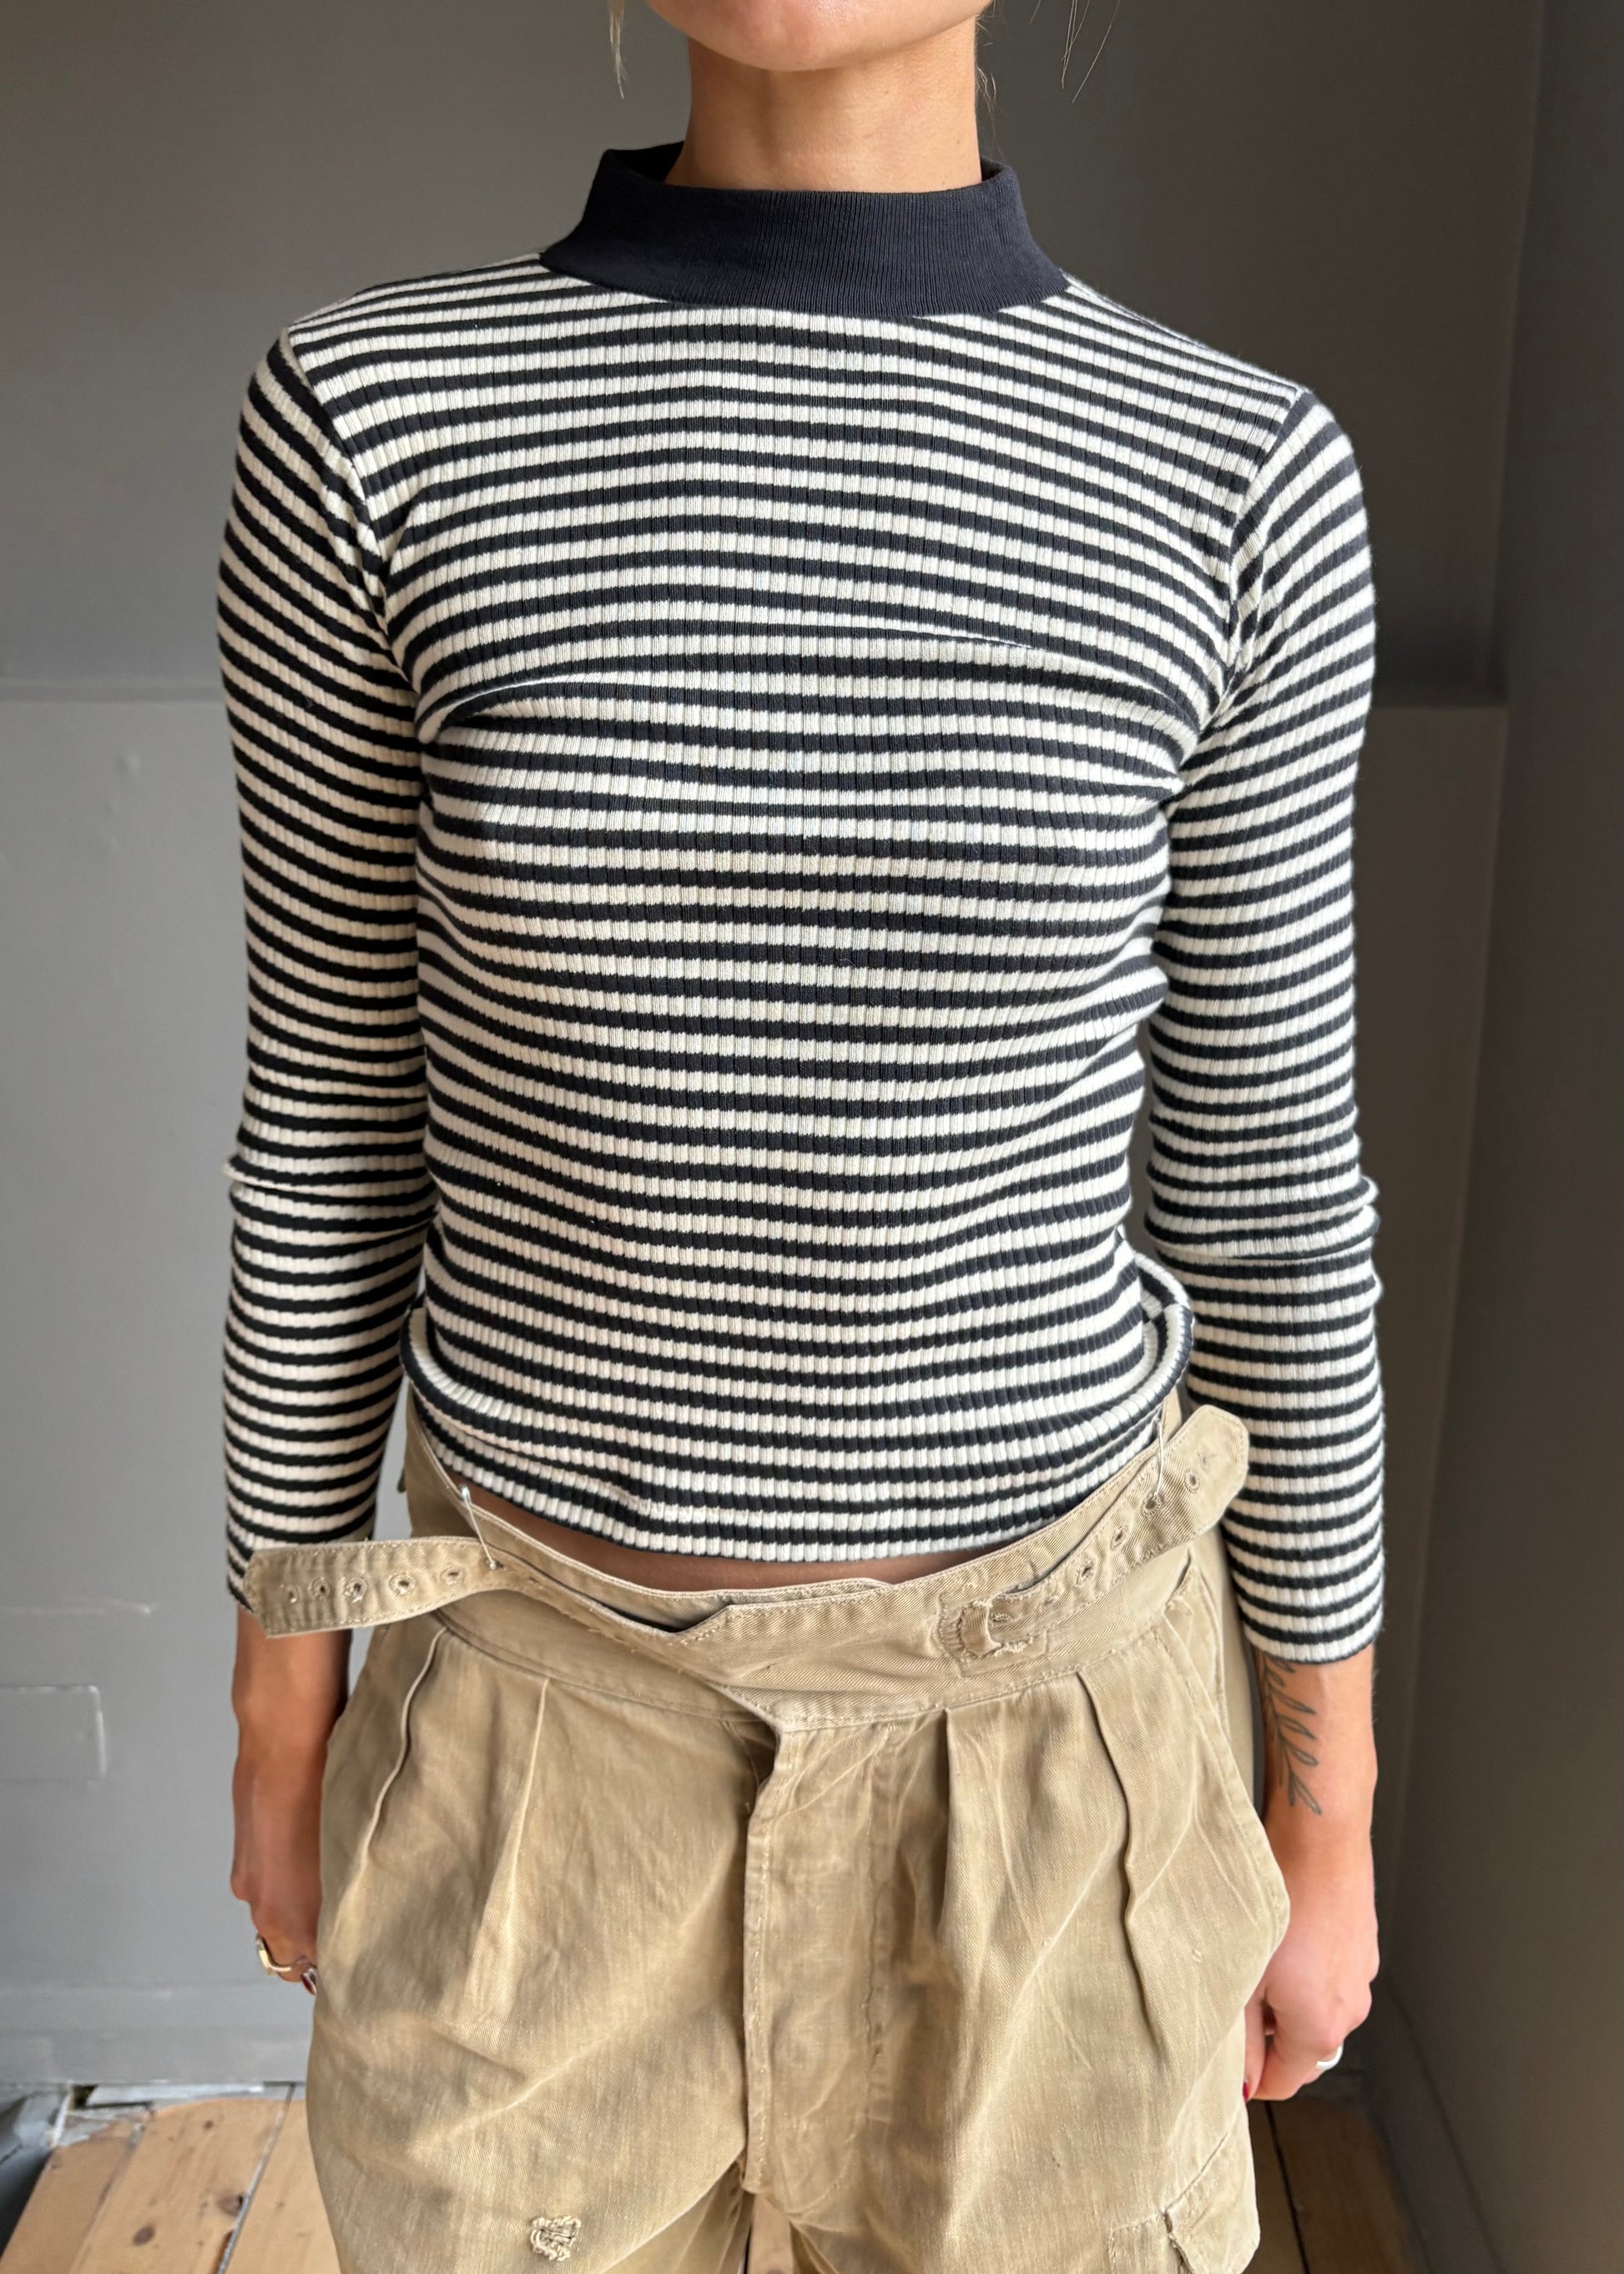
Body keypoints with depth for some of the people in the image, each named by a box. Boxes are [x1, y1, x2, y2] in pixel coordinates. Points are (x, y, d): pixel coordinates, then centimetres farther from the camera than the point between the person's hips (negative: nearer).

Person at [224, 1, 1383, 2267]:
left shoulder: (1233, 483, -9)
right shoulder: (374, 423, -9)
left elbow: (1269, 1182, -3)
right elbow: (332, 1120, -2)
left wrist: (1325, 1816, 5)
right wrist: (286, 1695, 7)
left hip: (1045, 1720, 0)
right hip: (558, 1722, 1)